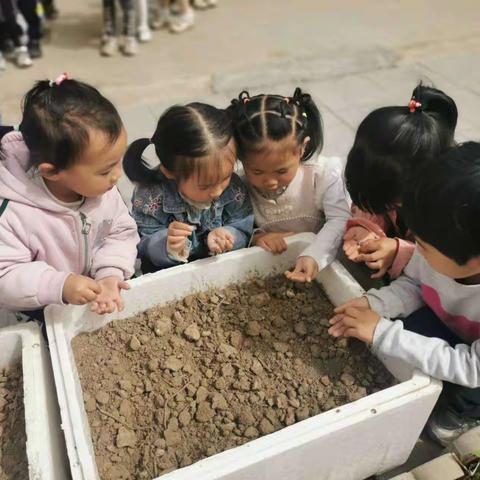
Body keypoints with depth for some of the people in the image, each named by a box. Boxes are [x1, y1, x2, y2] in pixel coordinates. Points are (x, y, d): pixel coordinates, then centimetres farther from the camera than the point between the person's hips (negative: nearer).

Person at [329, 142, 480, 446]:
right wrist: (373, 305, -31)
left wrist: (383, 333, -39)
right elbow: (412, 283, -10)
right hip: (448, 327, 3)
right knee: (409, 326, -24)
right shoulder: (442, 250, -30)